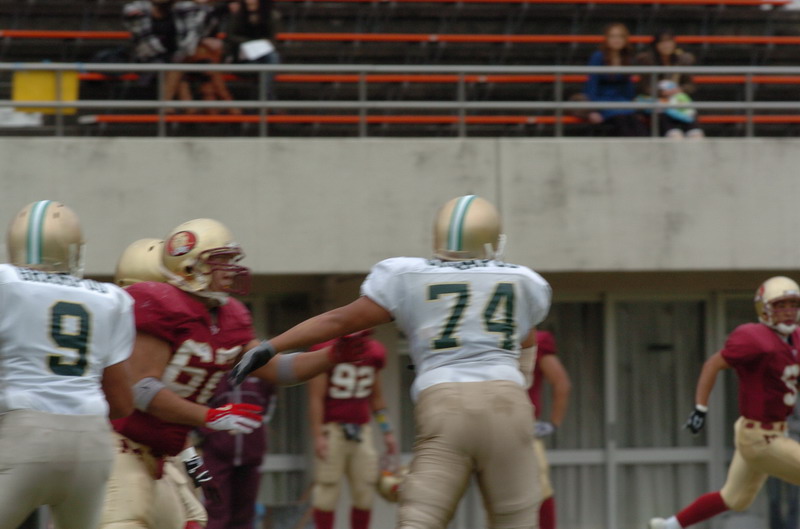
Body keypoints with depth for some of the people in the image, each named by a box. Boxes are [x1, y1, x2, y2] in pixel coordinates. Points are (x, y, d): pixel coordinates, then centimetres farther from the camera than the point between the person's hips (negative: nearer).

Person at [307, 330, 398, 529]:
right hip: (331, 429, -5)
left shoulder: (374, 351, 9)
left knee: (365, 491, 2)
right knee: (327, 490, -5)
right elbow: (316, 397, -10)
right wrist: (318, 435, -15)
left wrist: (387, 432, 17)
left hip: (361, 430, 5)